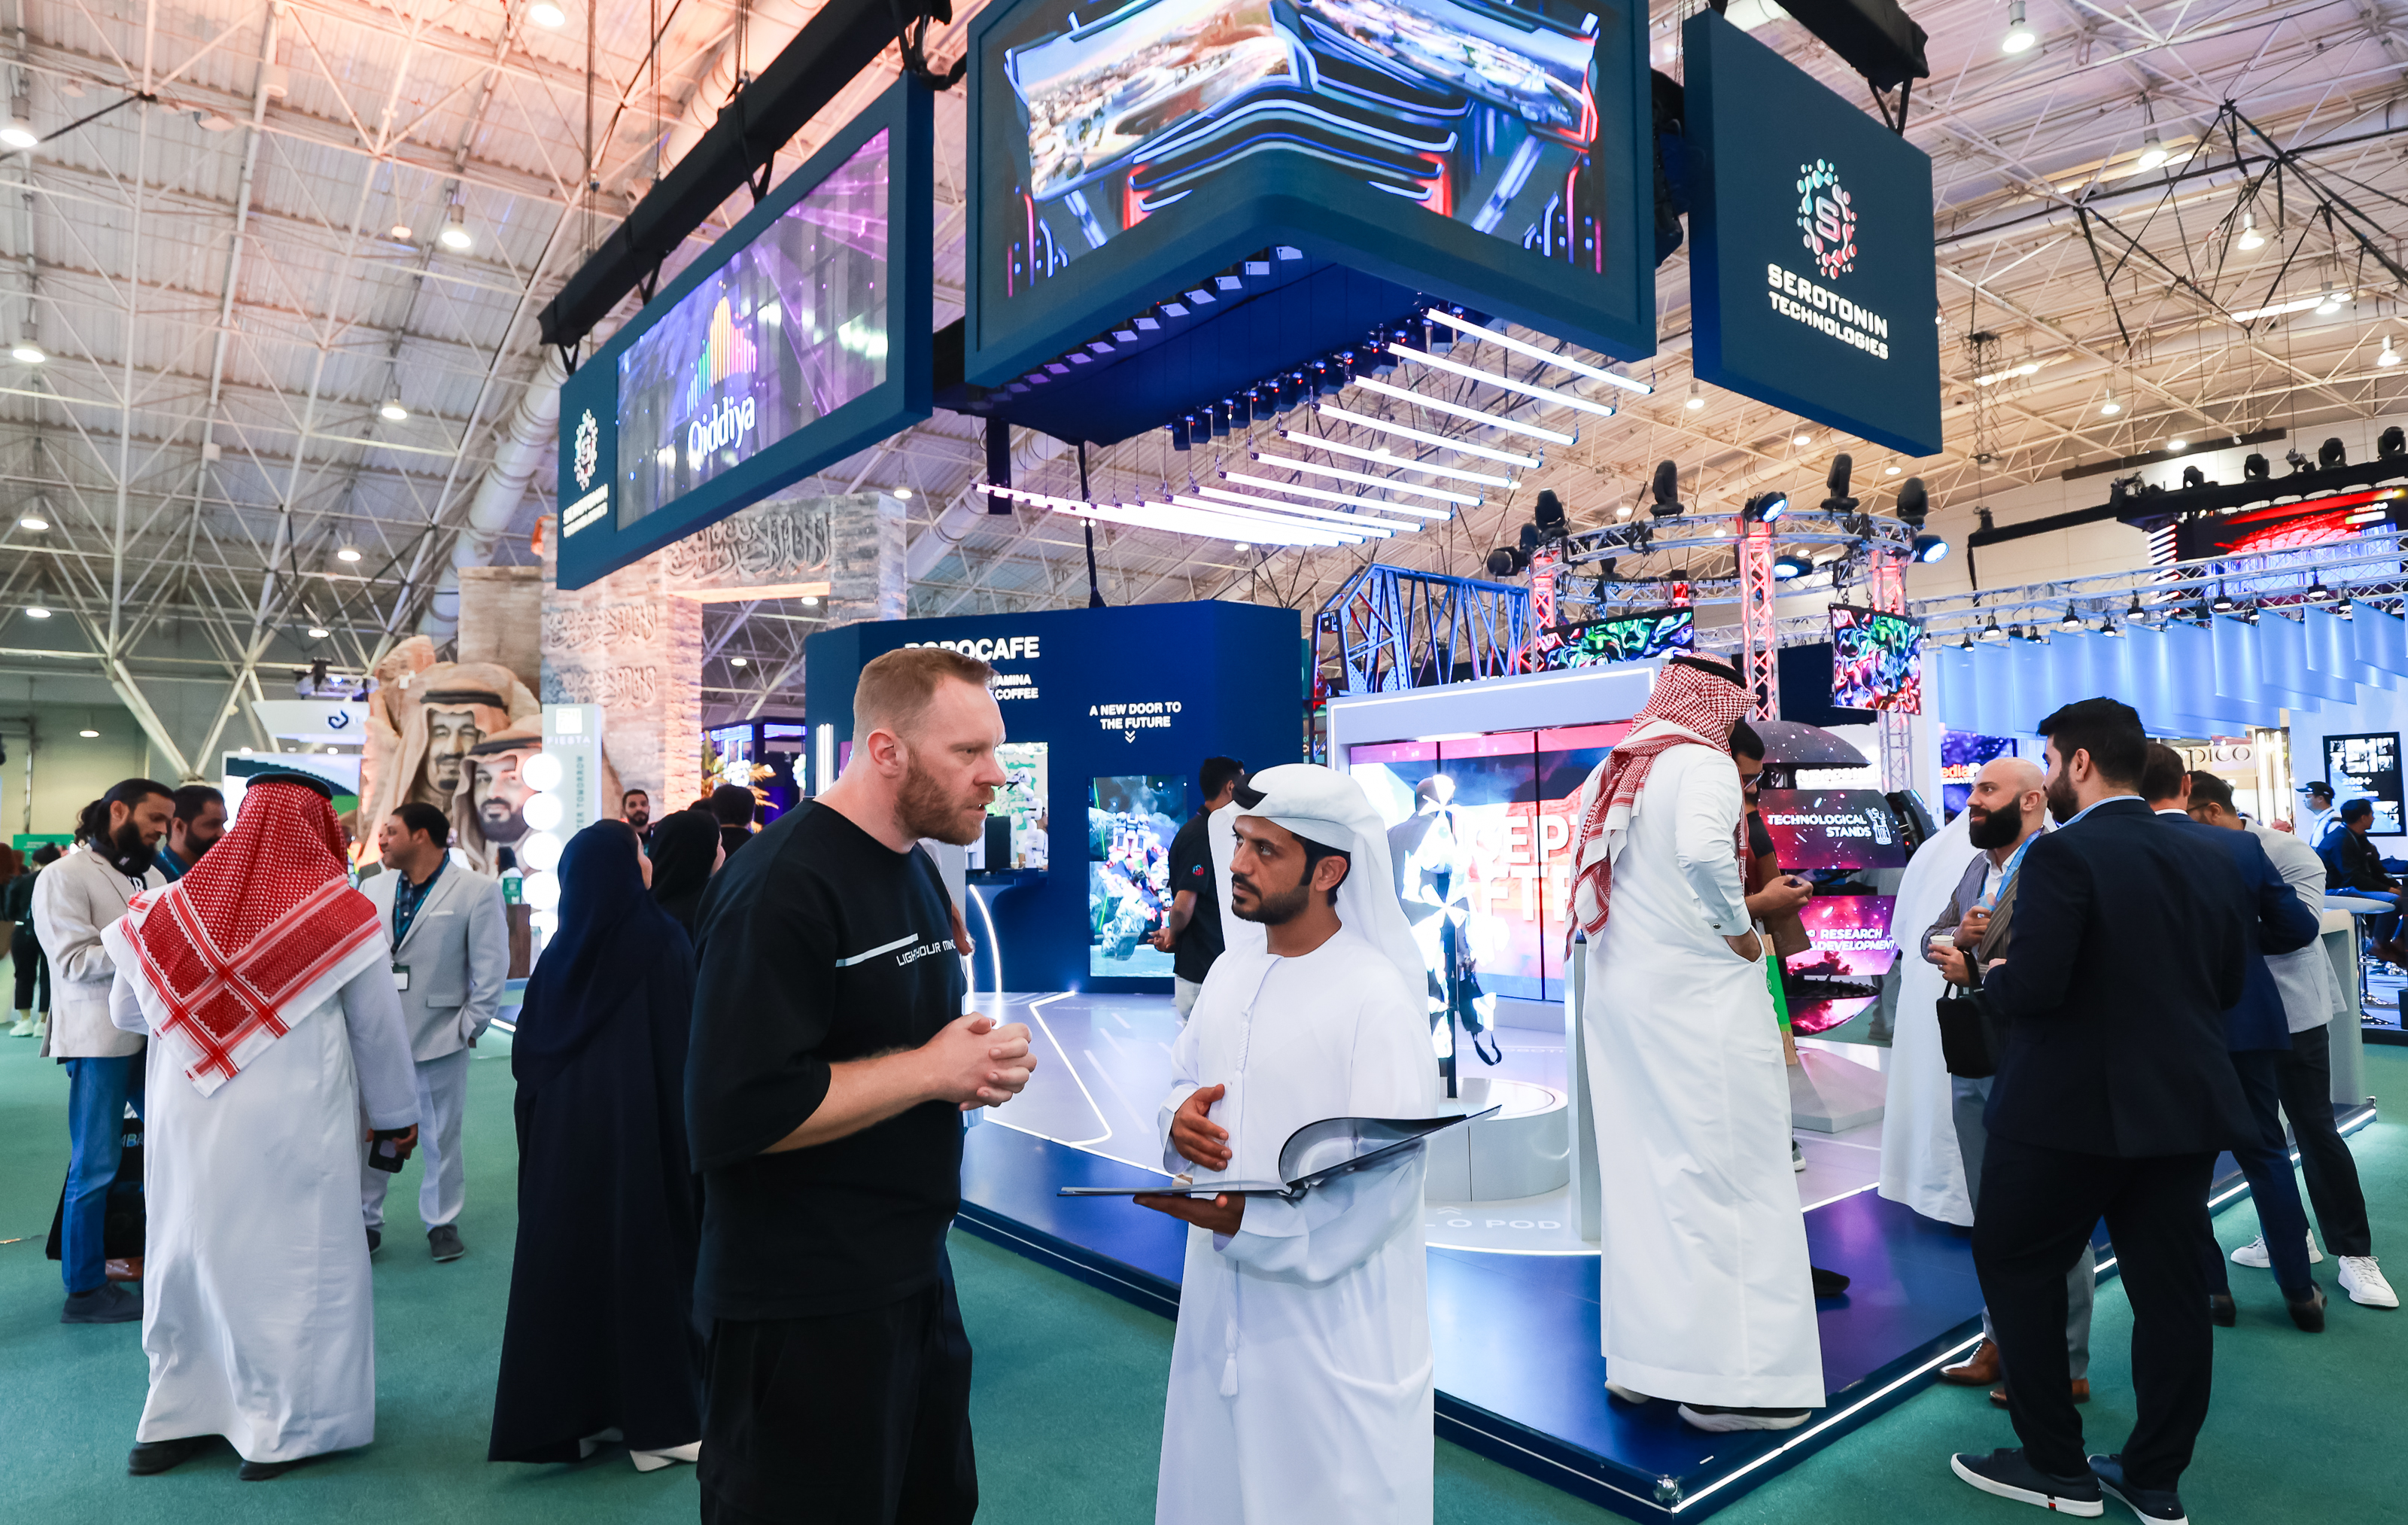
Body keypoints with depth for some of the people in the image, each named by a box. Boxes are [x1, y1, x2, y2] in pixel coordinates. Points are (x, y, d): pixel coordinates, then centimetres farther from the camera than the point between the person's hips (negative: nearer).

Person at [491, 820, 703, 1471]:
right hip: (640, 1124, -5)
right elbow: (682, 1046, -13)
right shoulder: (661, 939, -13)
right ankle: (655, 1417, 10)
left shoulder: (563, 945, 3)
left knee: (570, 1255, 13)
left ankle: (567, 1408, 23)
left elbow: (526, 1048, 7)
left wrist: (543, 1110, 18)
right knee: (642, 1254, 3)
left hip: (563, 1128, 6)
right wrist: (688, 1131, -5)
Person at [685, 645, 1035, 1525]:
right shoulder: (781, 885, -21)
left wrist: (979, 1061, -1)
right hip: (803, 1316, -9)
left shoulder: (918, 869, 10)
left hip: (917, 1278, 9)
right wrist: (931, 1071, -22)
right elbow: (733, 1114, -28)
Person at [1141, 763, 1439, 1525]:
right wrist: (1179, 1119, -7)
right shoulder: (1228, 974, 6)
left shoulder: (1377, 996, -17)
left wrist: (1250, 1220, -27)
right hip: (1219, 1295, 7)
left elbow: (1385, 1177, -21)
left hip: (1331, 1311, -6)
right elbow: (1184, 1080, 17)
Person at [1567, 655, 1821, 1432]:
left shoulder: (1608, 773, 13)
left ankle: (1638, 1356, 22)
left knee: (1639, 1170, 13)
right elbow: (1703, 850, -29)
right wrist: (1739, 930, -14)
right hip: (1697, 990, -8)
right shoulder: (1703, 763, -9)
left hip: (1616, 993, 8)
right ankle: (1729, 1376, 6)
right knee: (1730, 1172, 0)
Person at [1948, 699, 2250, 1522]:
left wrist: (1991, 977, -4)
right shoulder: (2208, 860, 6)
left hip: (2069, 1107, -7)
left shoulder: (2063, 853, -17)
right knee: (2169, 1289, 14)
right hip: (2184, 1105, 7)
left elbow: (2033, 986, -24)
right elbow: (2228, 984, 12)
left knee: (2015, 1268, 10)